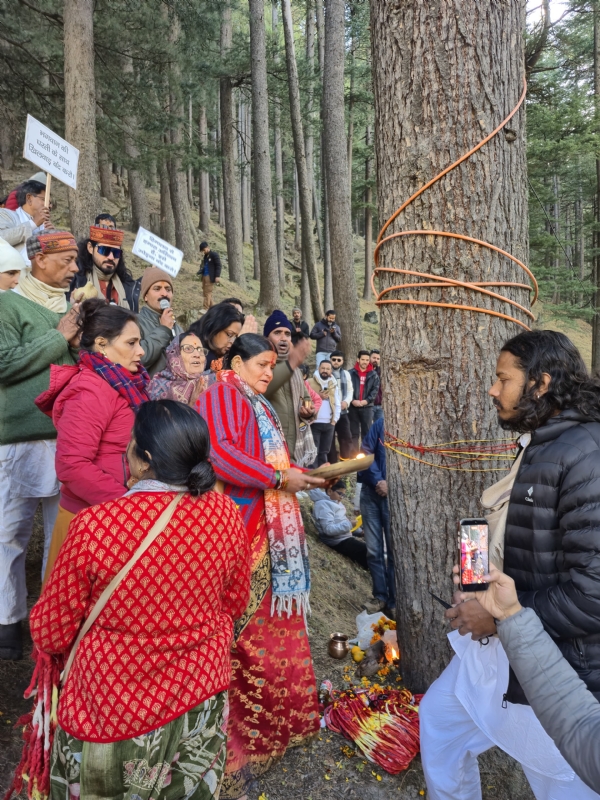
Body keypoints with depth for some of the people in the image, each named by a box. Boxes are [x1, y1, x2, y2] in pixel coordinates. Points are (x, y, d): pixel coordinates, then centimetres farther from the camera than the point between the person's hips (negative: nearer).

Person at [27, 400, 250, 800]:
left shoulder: (94, 525, -27)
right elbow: (235, 605, 0)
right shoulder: (225, 514, -17)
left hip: (113, 712, -3)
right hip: (201, 703, 3)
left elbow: (50, 634, -13)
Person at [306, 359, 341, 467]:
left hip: (329, 423, 5)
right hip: (314, 423, -4)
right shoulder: (310, 382, -1)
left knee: (324, 451, 11)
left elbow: (338, 404, 13)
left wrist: (334, 420, 3)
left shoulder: (334, 385, 14)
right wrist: (318, 397, -14)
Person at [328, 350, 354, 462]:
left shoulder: (346, 374, 13)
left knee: (346, 437, 5)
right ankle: (333, 463, 12)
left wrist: (346, 401, -5)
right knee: (330, 438, 3)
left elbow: (350, 390, 12)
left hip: (342, 411, 4)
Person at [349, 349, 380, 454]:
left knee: (367, 432, 5)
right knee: (354, 432, 5)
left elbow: (375, 390, 1)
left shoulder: (373, 374, 7)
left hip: (367, 407, 1)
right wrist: (352, 400, -14)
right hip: (353, 406, -1)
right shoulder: (351, 373, 3)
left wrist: (366, 400, -12)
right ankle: (354, 454, 10)